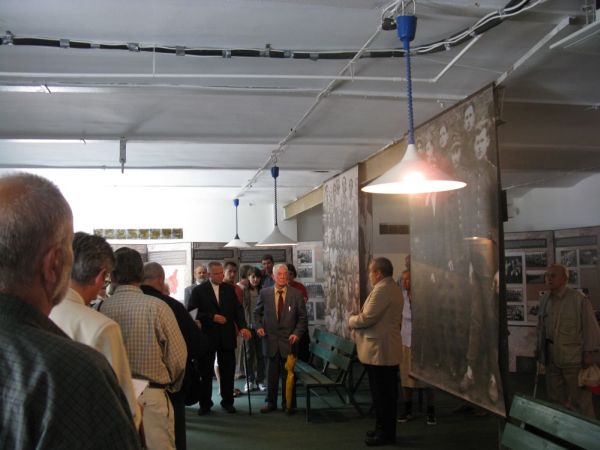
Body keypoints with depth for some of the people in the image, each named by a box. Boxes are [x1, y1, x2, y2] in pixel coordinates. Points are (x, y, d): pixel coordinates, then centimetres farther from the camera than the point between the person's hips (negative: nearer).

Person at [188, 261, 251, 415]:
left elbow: (238, 309, 2)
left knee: (228, 371, 8)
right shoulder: (199, 290, -3)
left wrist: (242, 327, -14)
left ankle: (227, 401, 21)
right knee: (206, 372, 6)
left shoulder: (229, 289, 7)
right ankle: (205, 403, 17)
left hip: (227, 337, 3)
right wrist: (213, 317, -17)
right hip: (207, 337, -2)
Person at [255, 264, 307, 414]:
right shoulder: (265, 293, 2)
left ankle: (289, 404, 19)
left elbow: (302, 317, 2)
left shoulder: (296, 294, -1)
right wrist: (259, 326, -1)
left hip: (289, 340, -1)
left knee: (288, 373, 7)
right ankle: (271, 402, 22)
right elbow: (257, 312, 14)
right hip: (271, 339, 1)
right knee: (272, 373, 9)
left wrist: (297, 333, -10)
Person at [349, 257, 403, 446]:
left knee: (381, 394, -2)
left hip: (379, 350, -10)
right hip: (388, 350, 10)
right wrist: (358, 320, 11)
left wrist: (351, 320, -2)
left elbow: (367, 318, -21)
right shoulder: (393, 288, 16)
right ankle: (386, 429, 25)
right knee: (387, 393, 16)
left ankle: (385, 433, 6)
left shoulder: (381, 290, -18)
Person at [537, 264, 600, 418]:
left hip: (573, 358, -6)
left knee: (579, 398, 1)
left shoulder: (579, 299, -9)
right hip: (551, 358, 6)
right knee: (556, 398, 15)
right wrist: (540, 350, 13)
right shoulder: (544, 300, 9)